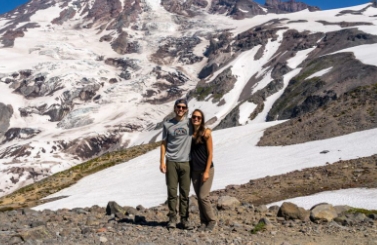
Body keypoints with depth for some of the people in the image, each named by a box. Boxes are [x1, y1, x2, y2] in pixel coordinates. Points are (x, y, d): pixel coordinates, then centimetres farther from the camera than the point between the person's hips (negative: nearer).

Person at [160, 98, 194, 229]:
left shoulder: (190, 123, 4)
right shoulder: (167, 124, 6)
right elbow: (164, 144, 8)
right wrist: (162, 162, -1)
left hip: (185, 162, 0)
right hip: (171, 162, 0)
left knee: (185, 192, 4)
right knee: (172, 192, 2)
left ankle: (184, 219, 12)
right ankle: (172, 218, 10)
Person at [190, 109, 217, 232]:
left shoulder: (206, 133, -9)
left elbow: (210, 154, -9)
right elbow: (188, 151, 11)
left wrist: (207, 171, -13)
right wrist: (189, 169, 5)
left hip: (206, 169, -5)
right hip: (194, 170, 5)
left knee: (203, 196, -9)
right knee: (199, 197, 8)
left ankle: (212, 221, 8)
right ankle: (203, 222, 18)